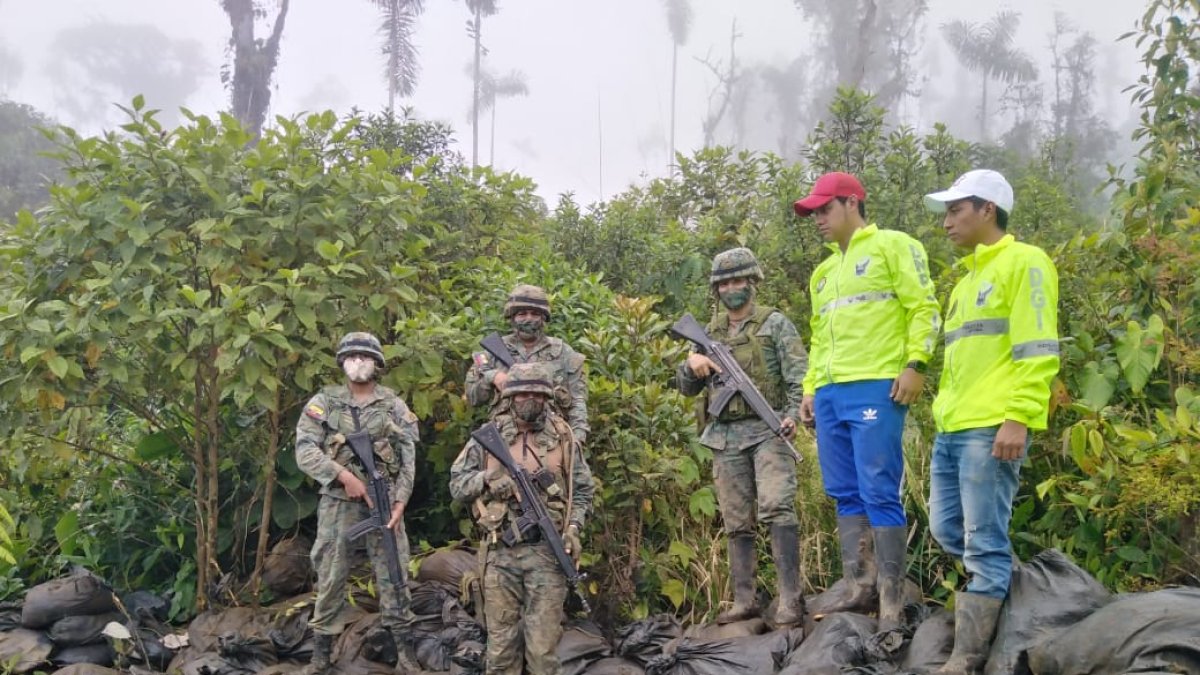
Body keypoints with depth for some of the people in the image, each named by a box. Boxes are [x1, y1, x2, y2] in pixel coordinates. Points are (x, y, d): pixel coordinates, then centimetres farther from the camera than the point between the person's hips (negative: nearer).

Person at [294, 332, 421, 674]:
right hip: (338, 500, -1)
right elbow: (305, 451, -5)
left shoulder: (394, 405, 7)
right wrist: (344, 475, -14)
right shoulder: (324, 402, 4)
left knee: (394, 574, 2)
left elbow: (408, 457, 3)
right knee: (330, 577, 4)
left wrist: (400, 501, -7)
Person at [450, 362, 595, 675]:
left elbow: (583, 490, 11)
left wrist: (573, 527, -4)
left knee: (543, 645, 1)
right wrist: (487, 479, -13)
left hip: (546, 552, 0)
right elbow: (457, 485, 5)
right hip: (500, 552, 1)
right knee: (501, 641, 9)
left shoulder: (563, 438, 5)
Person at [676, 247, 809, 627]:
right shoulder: (710, 333, 17)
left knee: (777, 509, -18)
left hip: (768, 429, -5)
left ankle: (790, 598, -17)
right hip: (726, 437, 5)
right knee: (736, 523, 6)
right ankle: (744, 600, 11)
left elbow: (798, 375, -3)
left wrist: (793, 413, -20)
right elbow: (687, 388, 18)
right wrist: (691, 363, -3)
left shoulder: (774, 323, 4)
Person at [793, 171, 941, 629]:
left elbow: (923, 307, -5)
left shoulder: (892, 246, 3)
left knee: (879, 493, -9)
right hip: (831, 394, 8)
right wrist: (809, 390, 19)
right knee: (845, 496, 7)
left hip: (876, 388, -8)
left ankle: (891, 602, -3)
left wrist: (915, 364, -15)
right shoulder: (823, 272, 25)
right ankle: (860, 588, 13)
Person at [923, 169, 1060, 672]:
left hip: (991, 428, -9)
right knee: (948, 531, 13)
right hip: (951, 428, 9)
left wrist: (1018, 417, -20)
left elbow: (1037, 350, -13)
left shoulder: (1023, 262, -3)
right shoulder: (967, 279, 24)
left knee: (983, 546, -5)